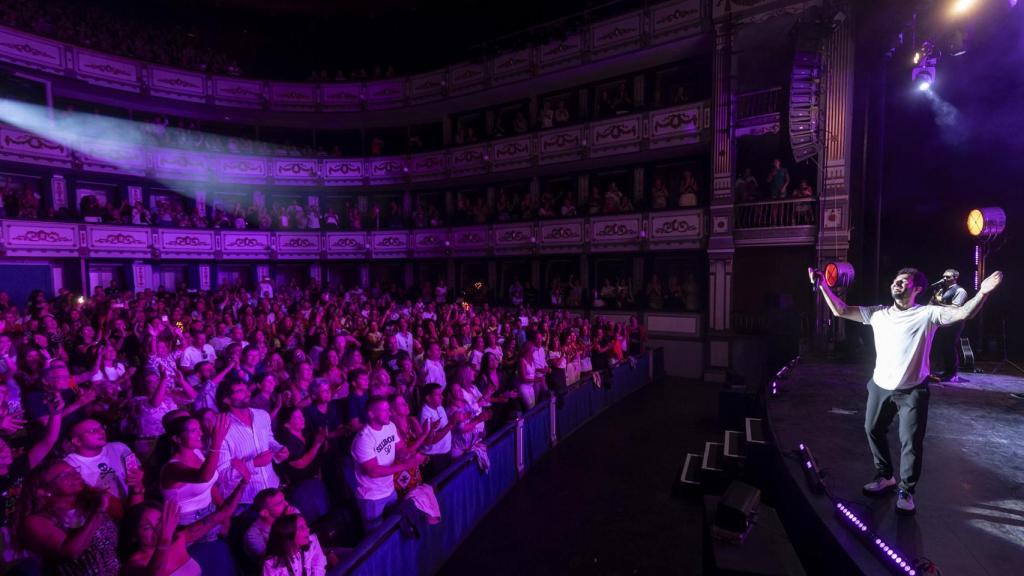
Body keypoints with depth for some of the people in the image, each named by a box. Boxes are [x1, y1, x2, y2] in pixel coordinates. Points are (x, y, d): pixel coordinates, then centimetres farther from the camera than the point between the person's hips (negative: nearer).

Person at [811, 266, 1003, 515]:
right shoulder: (877, 313, 3)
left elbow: (962, 313, -26)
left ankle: (906, 491, 20)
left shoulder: (927, 314, -9)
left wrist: (983, 292, -44)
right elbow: (840, 310, 3)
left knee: (911, 441, 0)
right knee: (873, 430, 17)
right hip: (880, 387, 5)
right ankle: (884, 476, 38)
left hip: (912, 391, -4)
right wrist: (823, 285, -5)